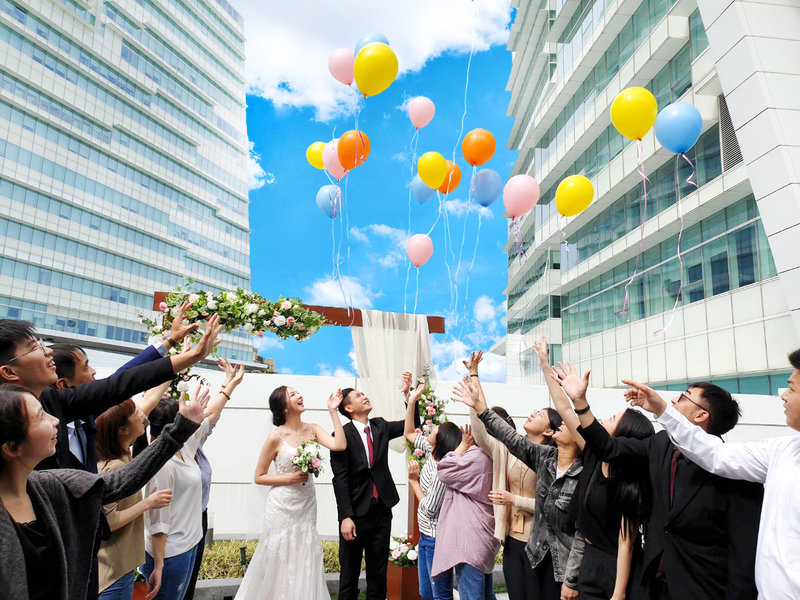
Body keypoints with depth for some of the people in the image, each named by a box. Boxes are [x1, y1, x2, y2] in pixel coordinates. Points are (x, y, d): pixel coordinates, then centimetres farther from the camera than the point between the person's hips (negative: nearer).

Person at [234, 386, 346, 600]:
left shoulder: (312, 429, -1)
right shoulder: (276, 437, -12)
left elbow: (339, 445, -17)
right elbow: (259, 477, -5)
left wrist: (333, 411, -16)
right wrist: (290, 478, -17)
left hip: (307, 504, 4)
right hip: (283, 507, -4)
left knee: (305, 560, 11)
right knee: (280, 560, 8)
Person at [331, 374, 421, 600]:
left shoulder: (380, 426, 6)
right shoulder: (343, 435, -11)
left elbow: (412, 423, 4)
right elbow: (340, 479, -13)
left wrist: (407, 393, -9)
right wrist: (345, 517, -18)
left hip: (382, 511, 5)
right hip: (356, 513, -4)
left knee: (378, 571, 15)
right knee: (349, 572, 10)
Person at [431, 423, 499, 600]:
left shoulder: (477, 455, -21)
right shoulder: (489, 456, 9)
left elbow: (444, 471, -13)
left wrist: (464, 443, -10)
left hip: (470, 541, -10)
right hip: (483, 538, 11)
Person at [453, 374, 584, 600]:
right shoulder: (545, 457, -2)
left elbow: (583, 534, -17)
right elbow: (512, 438, -2)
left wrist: (571, 581, -15)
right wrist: (480, 407, -6)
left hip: (565, 564, -5)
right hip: (539, 556, 6)